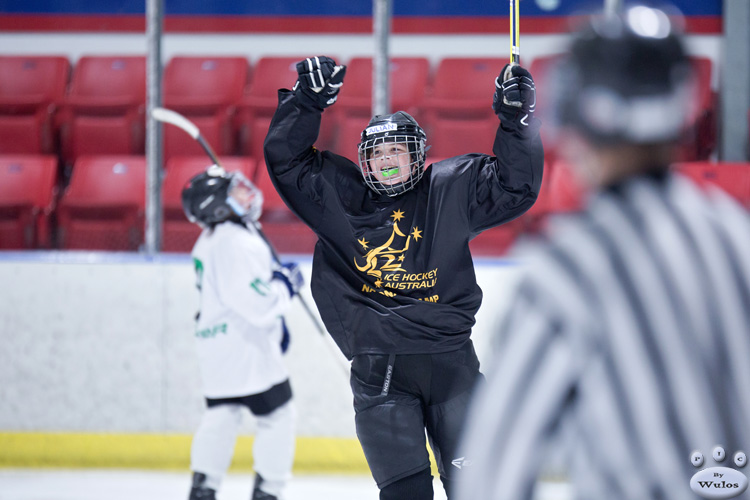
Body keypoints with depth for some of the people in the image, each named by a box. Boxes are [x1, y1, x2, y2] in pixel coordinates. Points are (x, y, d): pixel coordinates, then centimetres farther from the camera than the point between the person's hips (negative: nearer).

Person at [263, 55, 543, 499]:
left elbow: (516, 186, 4)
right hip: (379, 369, 0)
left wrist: (516, 120, -6)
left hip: (450, 360, 0)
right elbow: (286, 160, 7)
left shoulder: (451, 190, 6)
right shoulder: (342, 196, 8)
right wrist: (306, 100, -4)